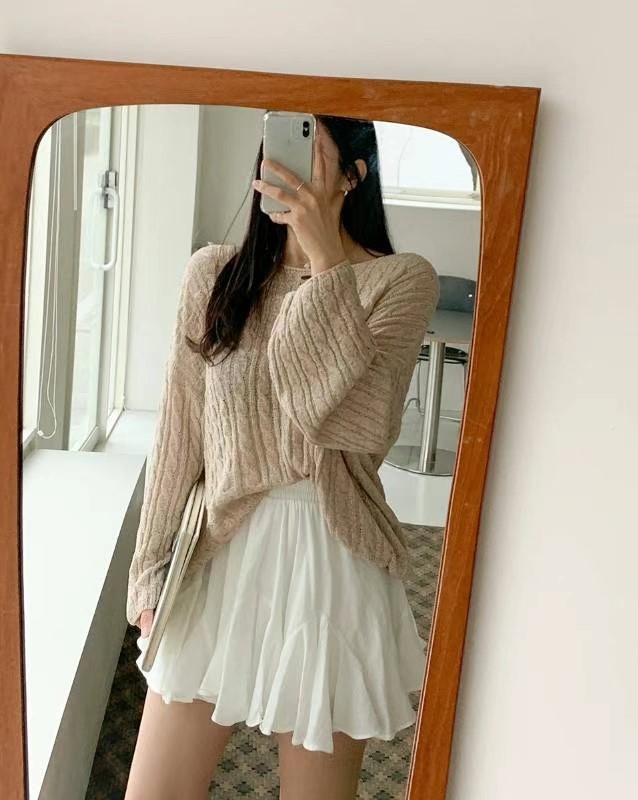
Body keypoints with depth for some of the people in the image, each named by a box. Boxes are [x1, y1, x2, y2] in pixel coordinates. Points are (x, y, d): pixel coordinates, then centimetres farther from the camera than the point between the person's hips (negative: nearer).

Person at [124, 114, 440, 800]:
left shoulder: (402, 281, -6)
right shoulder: (213, 274, 2)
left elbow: (347, 421, -21)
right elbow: (179, 434, 4)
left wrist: (325, 259, -21)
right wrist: (150, 566, 4)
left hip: (330, 562, -2)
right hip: (218, 558, 3)